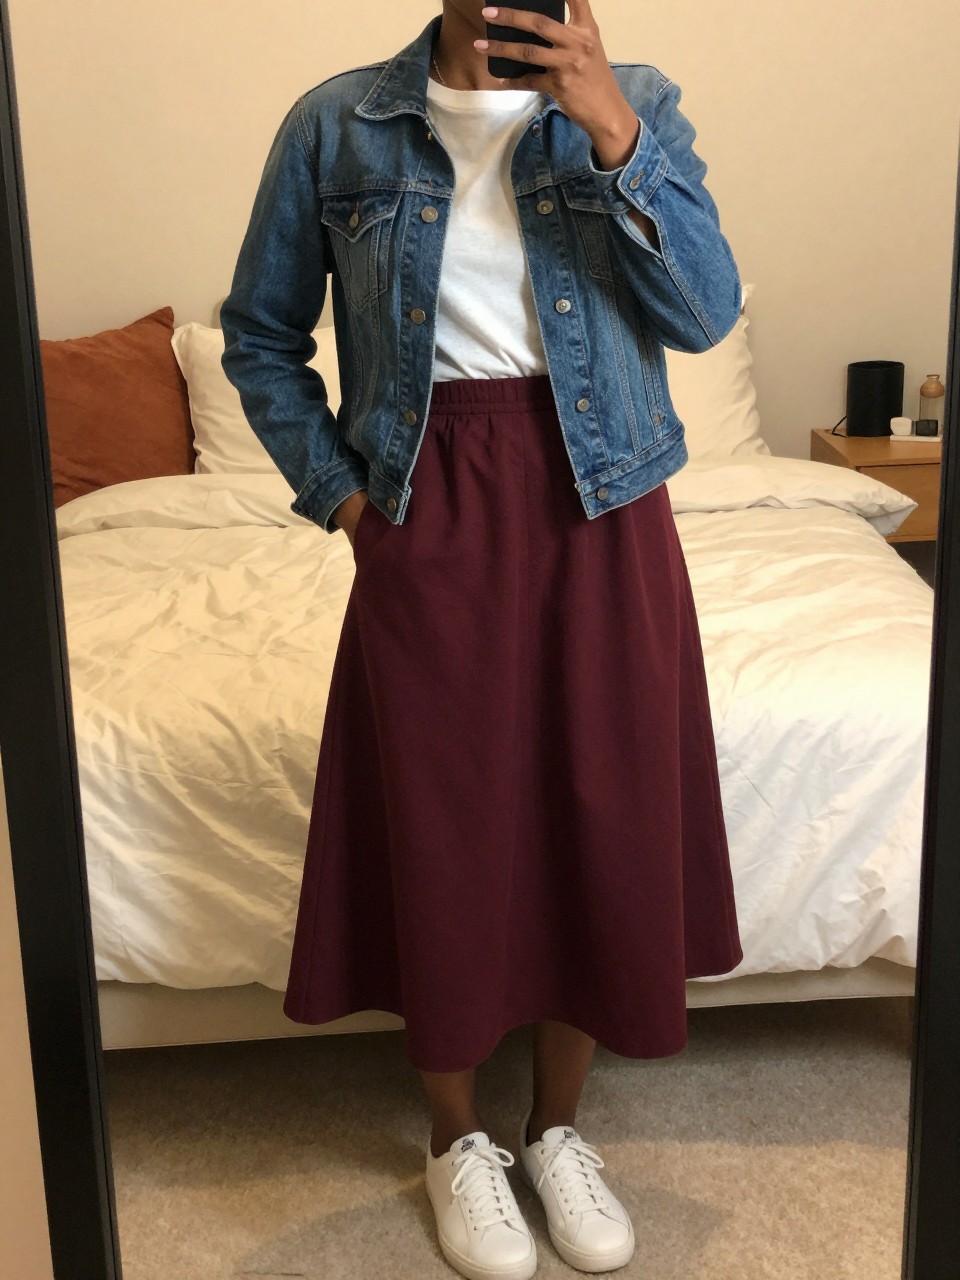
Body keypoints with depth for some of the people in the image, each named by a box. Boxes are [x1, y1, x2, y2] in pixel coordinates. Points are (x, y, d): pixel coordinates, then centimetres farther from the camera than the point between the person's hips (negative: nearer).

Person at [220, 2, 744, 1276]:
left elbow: (706, 312, -8)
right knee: (440, 832, 7)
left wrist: (611, 130, -18)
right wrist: (336, 489, 0)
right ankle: (459, 1142, 31)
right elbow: (260, 334, 10)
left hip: (600, 516, 1)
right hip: (429, 528, -1)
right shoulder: (339, 123, 2)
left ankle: (559, 1127, 33)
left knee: (600, 821, 8)